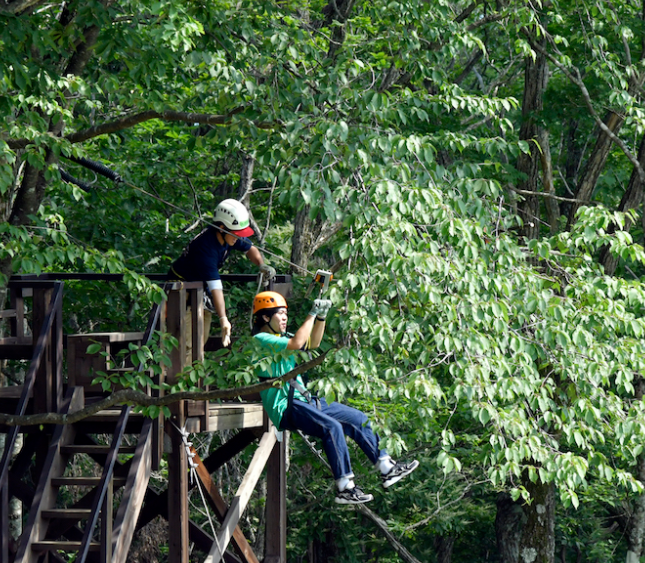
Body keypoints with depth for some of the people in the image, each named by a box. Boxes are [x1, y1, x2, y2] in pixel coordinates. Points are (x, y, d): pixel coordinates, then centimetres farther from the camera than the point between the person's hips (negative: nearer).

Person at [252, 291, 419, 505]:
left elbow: (312, 344, 24)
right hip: (285, 407, -10)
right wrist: (312, 314, -16)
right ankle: (345, 489, -30)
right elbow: (296, 343, -25)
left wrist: (321, 317, 9)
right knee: (332, 427, -31)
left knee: (358, 419, 7)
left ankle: (387, 469, 13)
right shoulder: (260, 340, -11)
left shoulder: (280, 337, 19)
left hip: (304, 401, 10)